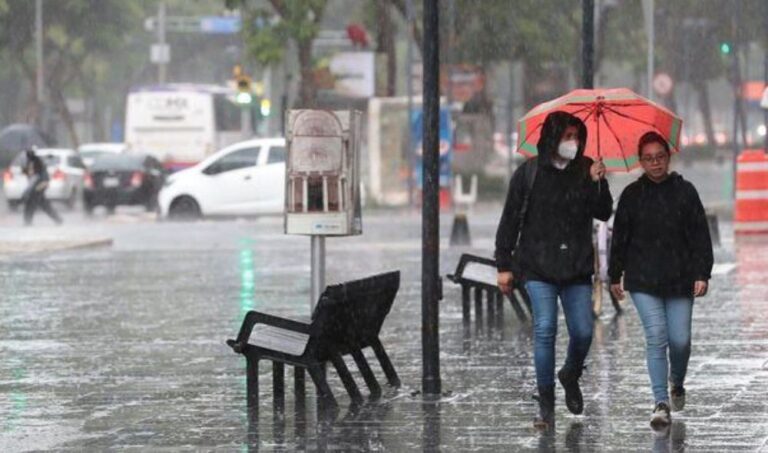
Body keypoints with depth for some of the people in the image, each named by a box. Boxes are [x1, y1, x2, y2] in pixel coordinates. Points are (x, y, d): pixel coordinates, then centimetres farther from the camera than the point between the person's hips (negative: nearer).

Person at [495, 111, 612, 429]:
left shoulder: (586, 170, 5)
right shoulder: (529, 173, 0)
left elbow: (604, 214, -2)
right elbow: (510, 220, 3)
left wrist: (597, 183, -19)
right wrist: (504, 265, 1)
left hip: (577, 267, 2)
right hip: (538, 266, -2)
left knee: (583, 333, -1)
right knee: (545, 329, -11)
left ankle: (570, 376, 32)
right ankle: (546, 406, -3)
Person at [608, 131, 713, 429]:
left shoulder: (685, 192, 2)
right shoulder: (631, 195, 4)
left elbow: (700, 236, 2)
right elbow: (620, 237, 10)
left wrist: (702, 274, -5)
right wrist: (615, 276, 10)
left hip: (679, 280, 0)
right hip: (643, 281, 0)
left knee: (680, 340, 0)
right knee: (656, 337, -11)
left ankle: (677, 384, 31)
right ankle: (661, 402, -11)